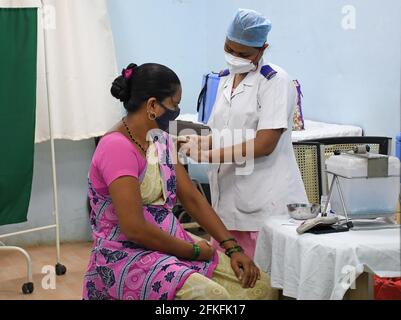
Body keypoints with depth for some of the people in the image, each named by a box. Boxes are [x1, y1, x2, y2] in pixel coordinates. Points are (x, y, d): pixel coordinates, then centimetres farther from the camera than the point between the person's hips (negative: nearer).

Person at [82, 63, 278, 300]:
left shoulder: (161, 140, 11)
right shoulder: (117, 147, -18)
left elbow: (192, 198, 11)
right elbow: (134, 229, -23)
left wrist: (232, 247, 1)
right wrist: (192, 251, -13)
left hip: (171, 244, 9)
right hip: (127, 257, -9)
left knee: (260, 286, -4)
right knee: (213, 296, -32)